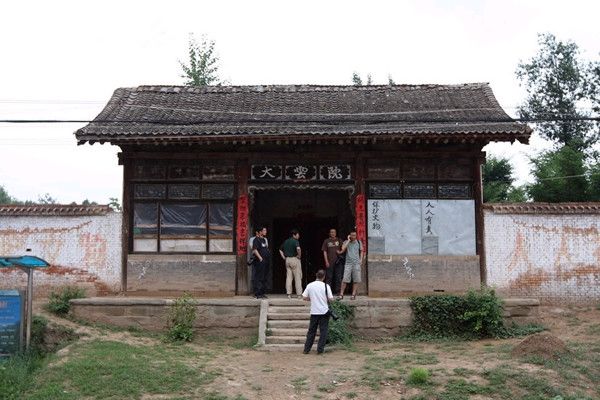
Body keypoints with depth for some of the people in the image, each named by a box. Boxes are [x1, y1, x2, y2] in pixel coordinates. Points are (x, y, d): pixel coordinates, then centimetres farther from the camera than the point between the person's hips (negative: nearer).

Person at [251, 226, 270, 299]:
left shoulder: (264, 239, 19)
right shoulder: (256, 240, -7)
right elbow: (255, 250, -16)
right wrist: (260, 258, -22)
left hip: (266, 261, 9)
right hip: (259, 261, -9)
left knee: (264, 278, 11)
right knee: (259, 278, -8)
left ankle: (262, 293, 17)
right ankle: (257, 294, -5)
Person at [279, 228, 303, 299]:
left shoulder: (286, 241, 13)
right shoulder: (295, 241, -10)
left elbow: (280, 250, 20)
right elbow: (298, 248, -29)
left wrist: (284, 257, 15)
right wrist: (299, 255, -14)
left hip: (287, 260, 7)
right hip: (295, 259, -7)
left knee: (288, 277, 8)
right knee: (298, 277, 0)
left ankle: (289, 294, 6)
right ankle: (299, 294, 1)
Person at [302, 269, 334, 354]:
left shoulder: (310, 285, 0)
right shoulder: (326, 286, -7)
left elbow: (304, 297, 1)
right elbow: (330, 299, -9)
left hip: (314, 312, 3)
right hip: (324, 311, -3)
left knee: (311, 331, 11)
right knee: (323, 331, 6)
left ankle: (306, 349, 12)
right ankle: (320, 349, 5)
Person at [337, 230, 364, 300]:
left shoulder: (359, 242, 10)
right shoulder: (346, 242, 4)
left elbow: (361, 251, 19)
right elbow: (343, 249, -13)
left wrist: (361, 259, 5)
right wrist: (348, 240, -8)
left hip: (356, 263, 2)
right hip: (348, 263, -2)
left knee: (356, 280, 1)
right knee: (345, 280, -7)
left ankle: (353, 295, 8)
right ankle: (341, 294, -1)